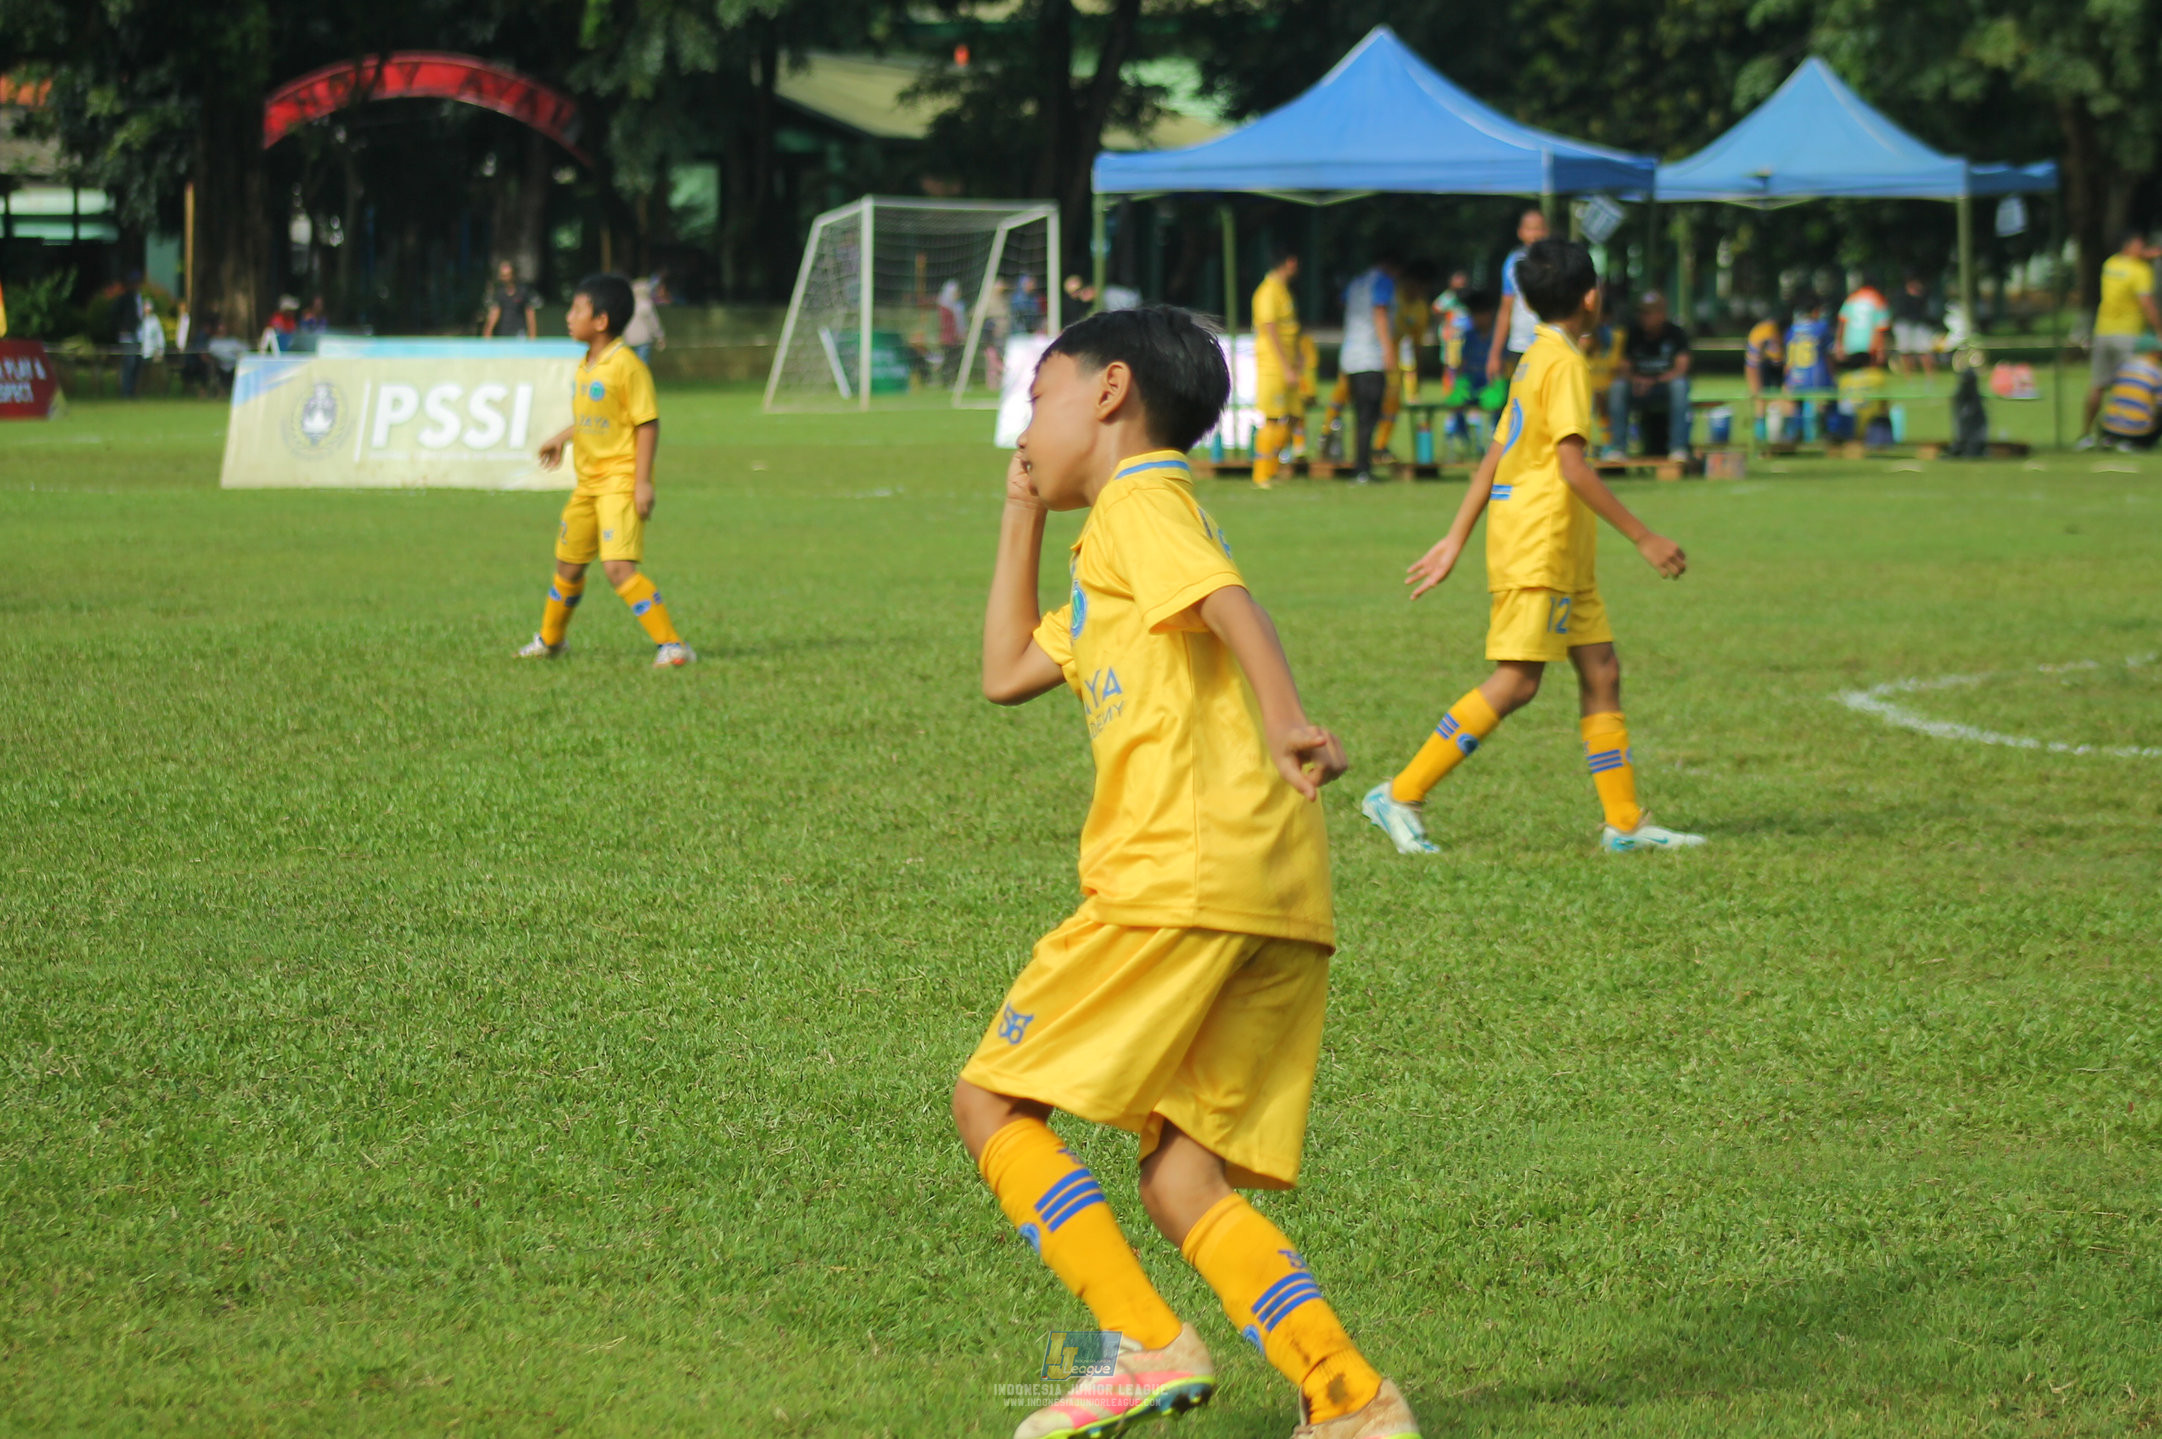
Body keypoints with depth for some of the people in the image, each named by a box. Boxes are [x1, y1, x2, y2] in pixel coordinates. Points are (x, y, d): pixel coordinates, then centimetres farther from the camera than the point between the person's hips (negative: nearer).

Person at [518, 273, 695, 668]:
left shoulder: (627, 365, -17)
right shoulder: (585, 366, 10)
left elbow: (648, 424, -18)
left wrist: (643, 483, -21)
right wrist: (562, 439, 32)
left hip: (620, 480, -9)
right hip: (588, 483, 9)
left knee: (618, 568, -20)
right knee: (568, 565, 20)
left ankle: (671, 645, -17)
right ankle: (550, 640, 40)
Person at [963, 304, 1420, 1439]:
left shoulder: (1139, 501, 2)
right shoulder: (1110, 572, 32)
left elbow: (1229, 602, -18)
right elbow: (1007, 672, 40)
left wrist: (1283, 717, -35)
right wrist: (1022, 516, 38)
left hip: (1184, 879, -9)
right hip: (1283, 906, 9)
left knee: (991, 1102, -1)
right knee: (1181, 1181, 8)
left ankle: (1147, 1345, -12)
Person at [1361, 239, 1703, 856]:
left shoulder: (1536, 359, 16)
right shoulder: (1564, 363, -13)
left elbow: (1495, 456, 18)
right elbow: (1572, 465, -20)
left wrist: (1456, 540, 19)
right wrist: (1643, 537, -19)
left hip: (1562, 550, 10)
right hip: (1539, 544, -10)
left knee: (1600, 669, 8)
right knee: (1516, 682, -11)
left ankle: (1625, 822, 9)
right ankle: (1402, 794, -9)